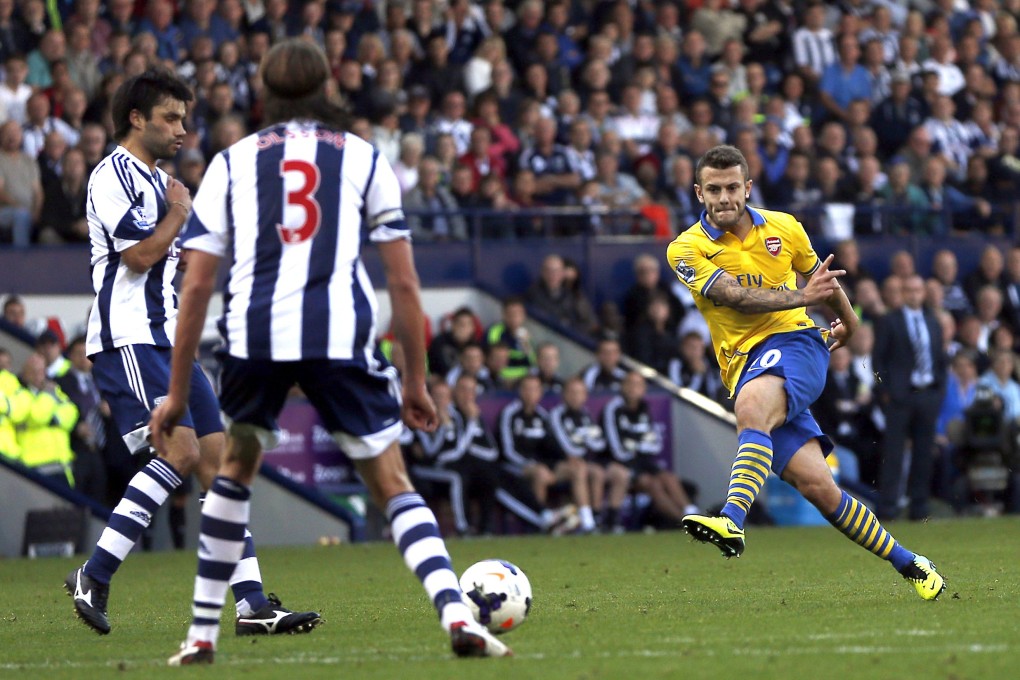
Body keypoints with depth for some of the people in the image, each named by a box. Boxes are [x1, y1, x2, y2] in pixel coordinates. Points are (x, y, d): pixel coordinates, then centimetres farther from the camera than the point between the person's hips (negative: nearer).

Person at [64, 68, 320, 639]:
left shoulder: (158, 180, 23)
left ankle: (253, 603, -2)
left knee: (218, 458, 1)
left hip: (167, 339, 10)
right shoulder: (114, 174, -8)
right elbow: (139, 255, -18)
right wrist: (179, 214, -3)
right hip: (129, 339, -10)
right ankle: (94, 578, -17)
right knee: (181, 449, -22)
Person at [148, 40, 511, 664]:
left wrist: (178, 393, 16)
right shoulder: (365, 158, 17)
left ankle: (203, 633, 24)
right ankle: (456, 614, -16)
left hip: (254, 333, 1)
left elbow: (197, 286, 12)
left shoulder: (233, 161, 18)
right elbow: (404, 283, 11)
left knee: (237, 468, 25)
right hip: (342, 331, -1)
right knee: (393, 484, 6)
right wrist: (416, 384, 18)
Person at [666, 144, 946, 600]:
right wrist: (801, 297, -23)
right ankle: (909, 565, 4)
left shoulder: (783, 229, 9)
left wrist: (847, 321, 43)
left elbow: (820, 278, 28)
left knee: (752, 408, -36)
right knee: (817, 488, -9)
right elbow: (735, 296, -14)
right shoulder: (686, 250, 1)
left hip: (795, 345, -1)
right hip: (744, 368, 1)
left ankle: (732, 520, -53)